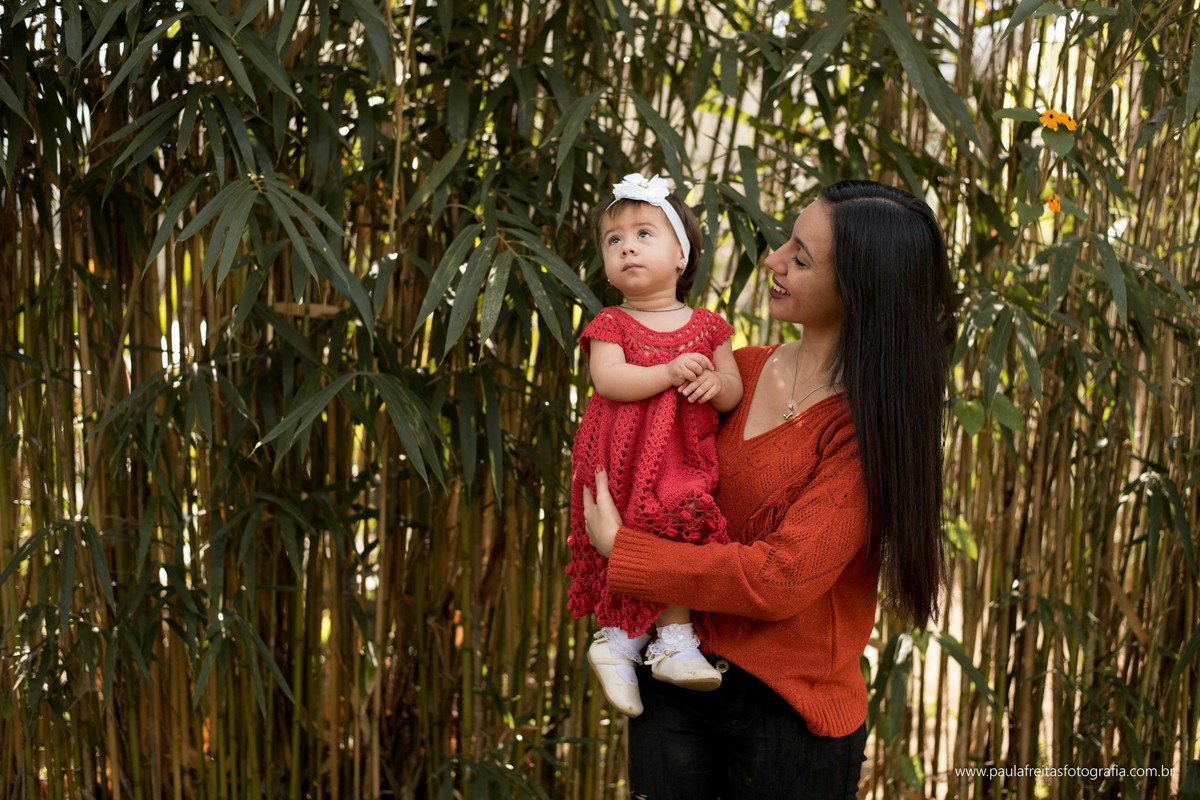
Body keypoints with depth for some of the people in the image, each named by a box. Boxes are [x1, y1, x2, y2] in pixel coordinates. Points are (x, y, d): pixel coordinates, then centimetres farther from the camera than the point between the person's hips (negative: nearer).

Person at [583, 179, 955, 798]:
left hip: (789, 709, -5)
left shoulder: (869, 427, -15)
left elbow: (782, 579, -21)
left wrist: (620, 550, -15)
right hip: (676, 679, 5)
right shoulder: (743, 370, 2)